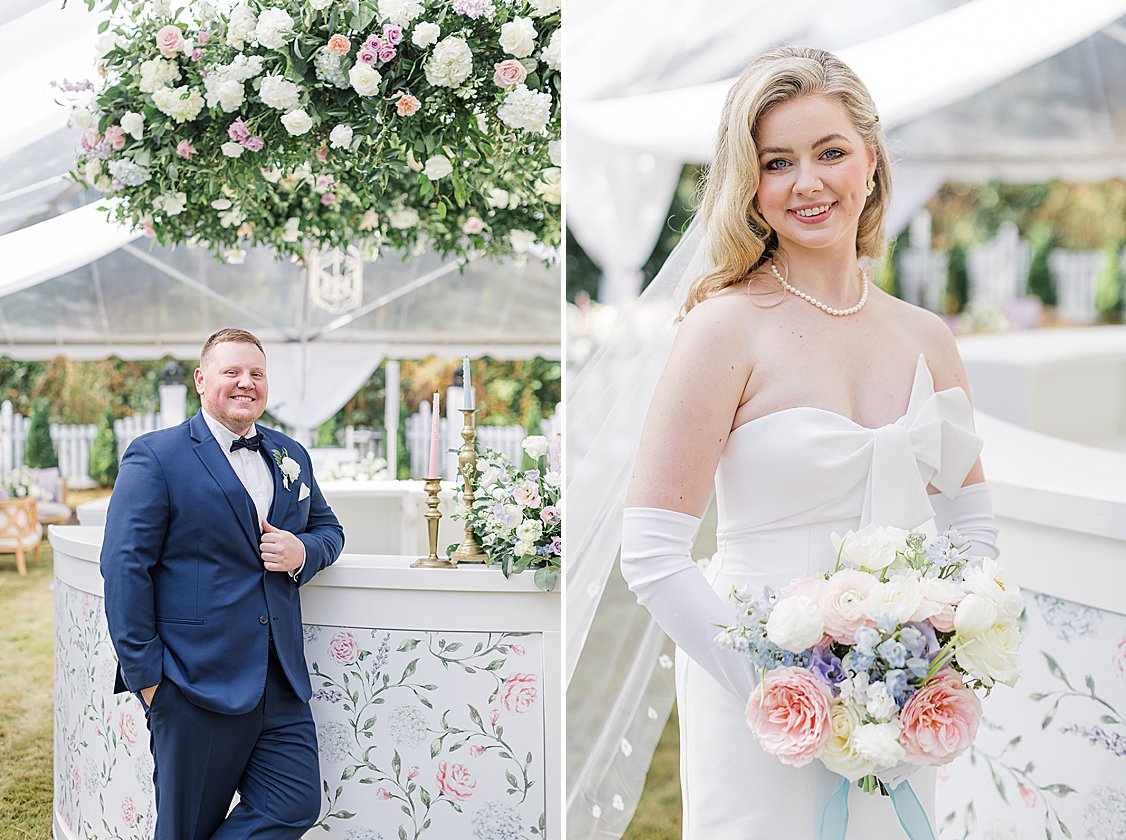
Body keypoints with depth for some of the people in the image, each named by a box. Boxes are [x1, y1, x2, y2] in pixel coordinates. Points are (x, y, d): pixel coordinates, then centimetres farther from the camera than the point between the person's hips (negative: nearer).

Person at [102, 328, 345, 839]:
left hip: (281, 681, 6)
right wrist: (144, 673, -13)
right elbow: (125, 567, -9)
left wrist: (303, 551, -2)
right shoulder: (155, 456, -4)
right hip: (197, 682, -5)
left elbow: (327, 528, 25)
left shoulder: (291, 456, 15)